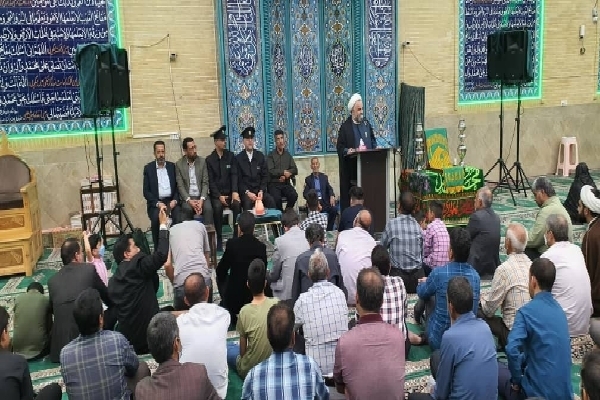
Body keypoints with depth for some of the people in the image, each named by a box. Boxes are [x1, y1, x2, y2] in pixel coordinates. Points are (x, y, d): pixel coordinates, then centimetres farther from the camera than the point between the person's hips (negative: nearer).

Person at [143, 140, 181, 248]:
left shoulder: (172, 166, 13)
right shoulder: (148, 168, 7)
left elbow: (178, 186, 10)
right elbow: (146, 191, 2)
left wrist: (175, 200, -9)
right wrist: (157, 203, -13)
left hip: (171, 200, 1)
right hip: (156, 202, -1)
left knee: (179, 217, -29)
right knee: (156, 218, -32)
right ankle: (158, 248, -17)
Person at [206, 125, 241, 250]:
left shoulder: (230, 156, 8)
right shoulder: (209, 159, 3)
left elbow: (234, 175, 0)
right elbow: (210, 181, -2)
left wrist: (234, 192, -15)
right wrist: (219, 196, -14)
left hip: (230, 192, 1)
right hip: (216, 194, -1)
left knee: (237, 204, -29)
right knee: (217, 207, -32)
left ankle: (237, 236, -19)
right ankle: (219, 239, -22)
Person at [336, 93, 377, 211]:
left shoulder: (366, 124, 12)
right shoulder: (345, 126, -4)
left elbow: (373, 141, 19)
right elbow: (340, 148, -7)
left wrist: (371, 150, 0)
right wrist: (354, 151, -19)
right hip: (351, 168, -4)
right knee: (350, 195, -5)